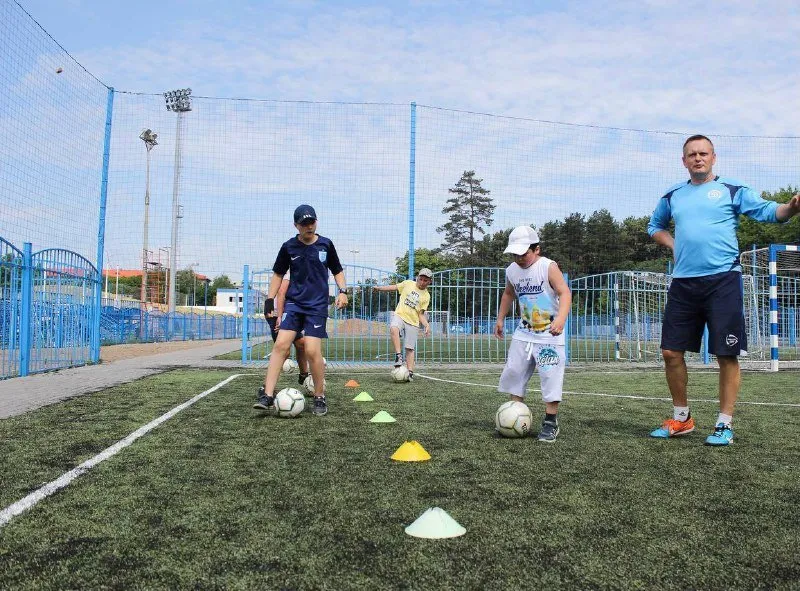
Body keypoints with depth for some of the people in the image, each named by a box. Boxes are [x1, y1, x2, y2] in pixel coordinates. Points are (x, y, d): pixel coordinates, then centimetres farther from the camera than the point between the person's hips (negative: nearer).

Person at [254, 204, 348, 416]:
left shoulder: (326, 244, 3)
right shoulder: (289, 246, 4)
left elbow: (337, 271, 14)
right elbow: (278, 274, 13)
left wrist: (342, 291, -1)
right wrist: (270, 298, 4)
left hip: (317, 305, -1)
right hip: (294, 303, 1)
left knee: (312, 351, -11)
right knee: (281, 344, -13)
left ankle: (320, 397, 7)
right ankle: (267, 395, -9)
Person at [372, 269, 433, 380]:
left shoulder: (426, 296, 7)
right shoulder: (408, 283, 6)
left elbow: (421, 313, 5)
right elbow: (394, 287, 17)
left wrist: (426, 325, -10)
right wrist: (379, 288, 9)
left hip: (413, 322, 1)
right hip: (400, 315, -1)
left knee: (410, 349, -1)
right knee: (393, 328, -36)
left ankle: (410, 372, 5)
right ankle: (398, 355, -32)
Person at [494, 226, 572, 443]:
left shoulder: (548, 267, -16)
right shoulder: (512, 271, 3)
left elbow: (565, 293, -26)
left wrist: (561, 318, -42)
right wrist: (500, 319, 20)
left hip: (549, 335, -6)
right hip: (523, 333, 6)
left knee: (550, 378, -7)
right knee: (513, 374, 6)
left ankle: (550, 423, 6)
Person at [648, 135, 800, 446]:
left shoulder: (732, 190, 4)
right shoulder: (672, 196, 15)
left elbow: (768, 210, -6)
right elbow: (655, 226, 29)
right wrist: (674, 245, 11)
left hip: (722, 280, -4)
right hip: (683, 283, 4)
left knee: (727, 355, -2)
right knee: (671, 351, 4)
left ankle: (725, 424, 10)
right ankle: (681, 418, 20)